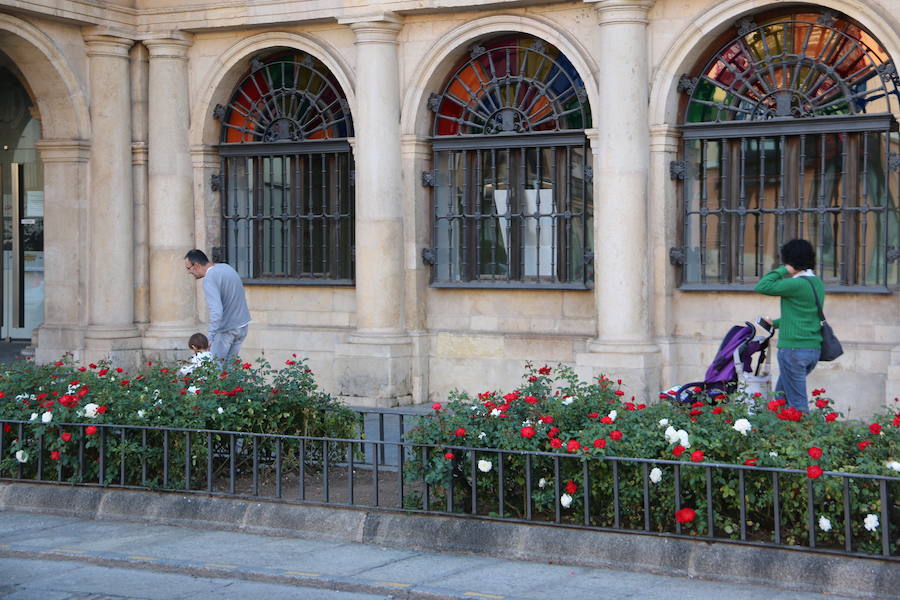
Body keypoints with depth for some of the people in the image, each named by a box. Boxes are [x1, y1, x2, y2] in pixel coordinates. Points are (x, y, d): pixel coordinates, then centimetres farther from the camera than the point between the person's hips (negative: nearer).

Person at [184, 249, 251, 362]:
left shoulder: (209, 279, -21)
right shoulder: (225, 267, 8)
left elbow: (216, 311, -31)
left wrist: (210, 337, -31)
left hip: (227, 329, -9)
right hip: (242, 325, 9)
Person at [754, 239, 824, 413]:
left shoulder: (797, 284, -16)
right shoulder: (817, 283, 12)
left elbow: (762, 286, -17)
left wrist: (783, 270, -7)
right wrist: (776, 323, 33)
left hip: (794, 349, -9)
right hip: (814, 348, 9)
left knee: (797, 402, -4)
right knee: (781, 394, 21)